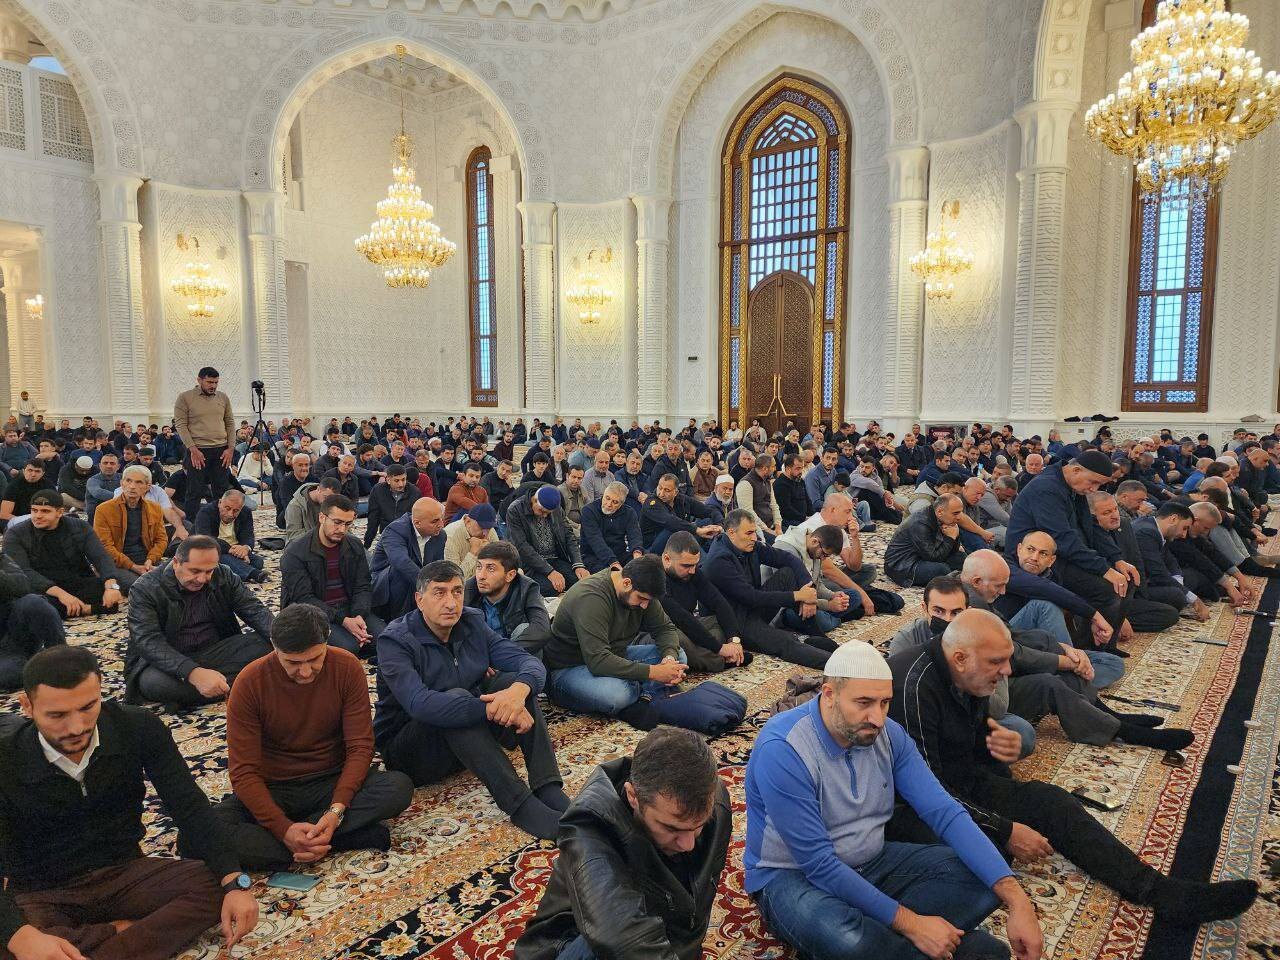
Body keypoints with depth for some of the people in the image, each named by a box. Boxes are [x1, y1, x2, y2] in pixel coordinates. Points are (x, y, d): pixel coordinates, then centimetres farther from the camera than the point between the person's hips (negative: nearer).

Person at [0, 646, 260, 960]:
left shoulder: (139, 728, -12)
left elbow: (190, 807, -12)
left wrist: (235, 883, -26)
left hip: (126, 873, 2)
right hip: (42, 895, -2)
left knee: (216, 885, -24)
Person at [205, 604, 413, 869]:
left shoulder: (347, 668, -12)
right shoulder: (249, 683, -14)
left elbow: (360, 746, -11)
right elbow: (243, 771, -14)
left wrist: (337, 810, -27)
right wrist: (284, 828, -27)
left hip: (334, 782, 0)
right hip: (272, 791, 0)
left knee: (400, 787, -28)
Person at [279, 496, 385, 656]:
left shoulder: (355, 547, 8)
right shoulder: (295, 553, -8)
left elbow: (363, 587, 5)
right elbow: (304, 599, -15)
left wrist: (359, 616, -17)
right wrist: (343, 621, -25)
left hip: (349, 610, 4)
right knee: (348, 646, -30)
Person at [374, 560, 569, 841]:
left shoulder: (472, 623, 0)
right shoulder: (395, 641, -17)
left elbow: (529, 661, -10)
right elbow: (419, 703, -35)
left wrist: (519, 690, -35)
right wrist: (492, 708, -42)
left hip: (471, 737, 6)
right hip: (407, 747, -5)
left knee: (513, 679, -18)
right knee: (455, 697, -34)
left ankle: (550, 791, -29)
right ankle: (522, 807, -38)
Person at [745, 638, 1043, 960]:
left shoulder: (889, 734, -7)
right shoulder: (782, 750, -27)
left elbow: (945, 812, -10)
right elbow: (817, 863, -26)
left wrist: (1016, 900, -21)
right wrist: (910, 923, -26)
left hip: (871, 861, 6)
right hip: (792, 875, -6)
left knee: (985, 877, -8)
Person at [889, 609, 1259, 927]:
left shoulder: (970, 678, 1)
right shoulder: (916, 686, -28)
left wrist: (999, 746, -7)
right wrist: (1004, 830, -20)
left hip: (961, 782, 9)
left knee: (1048, 799, -5)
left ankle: (1164, 893, -5)